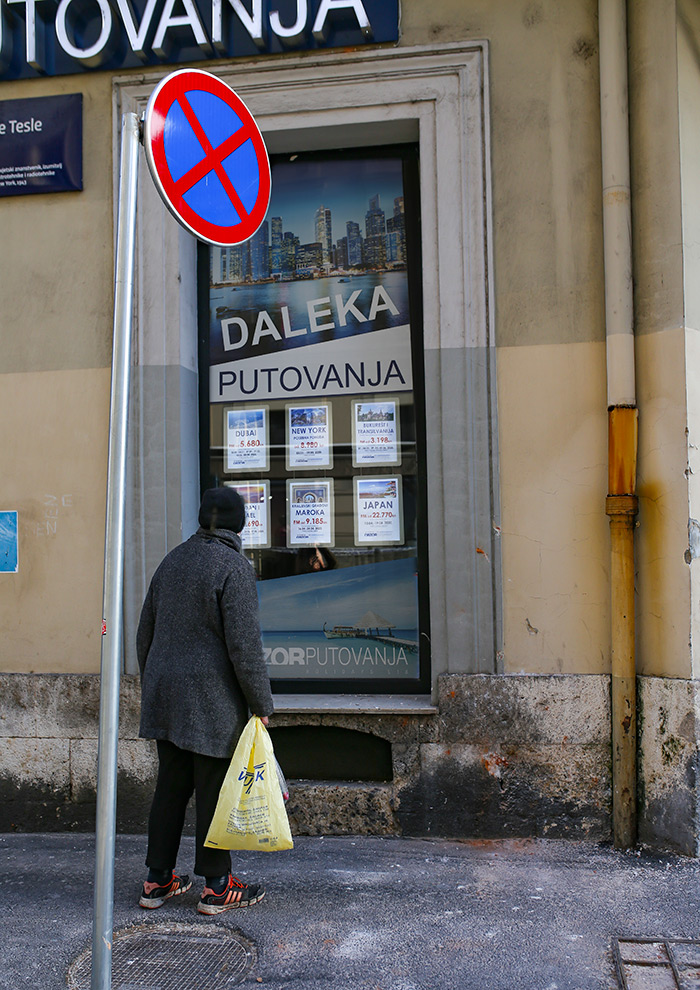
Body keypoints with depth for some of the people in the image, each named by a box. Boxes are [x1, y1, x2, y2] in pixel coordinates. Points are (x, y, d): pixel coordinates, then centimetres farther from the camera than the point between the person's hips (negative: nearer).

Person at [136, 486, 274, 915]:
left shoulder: (173, 560, 11)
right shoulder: (234, 567, -13)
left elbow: (145, 633, 16)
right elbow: (244, 644, -17)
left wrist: (152, 686, 25)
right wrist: (262, 704, -9)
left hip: (165, 696, 7)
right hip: (212, 699, -7)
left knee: (170, 787, 15)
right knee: (215, 791, 3)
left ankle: (158, 880, 23)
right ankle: (217, 886, 13)